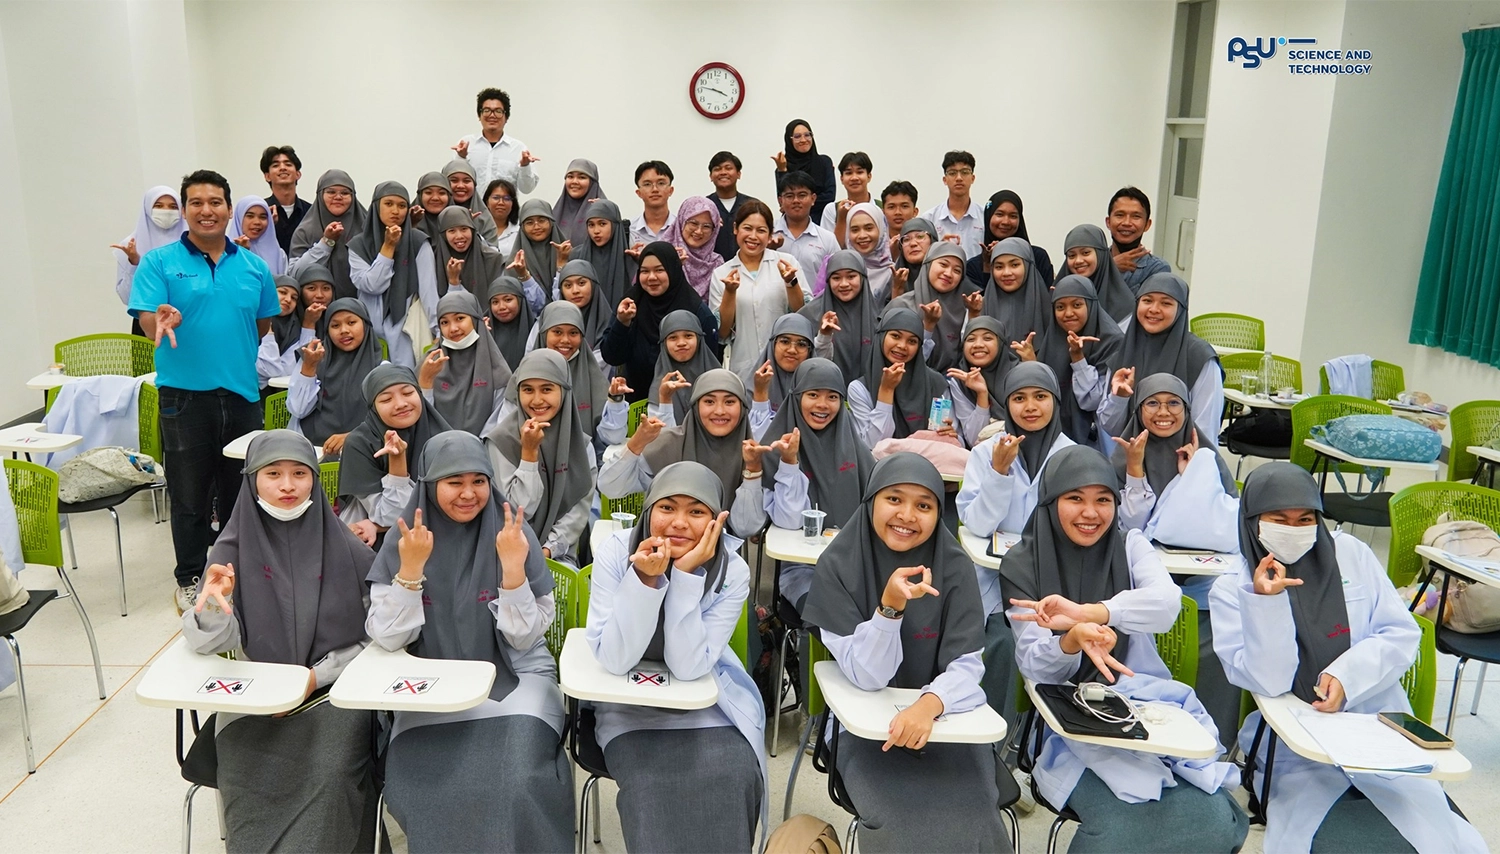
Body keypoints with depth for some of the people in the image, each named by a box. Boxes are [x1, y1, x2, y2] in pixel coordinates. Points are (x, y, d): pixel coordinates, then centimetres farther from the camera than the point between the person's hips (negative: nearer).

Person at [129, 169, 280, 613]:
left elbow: (264, 323, 16)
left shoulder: (253, 266, 9)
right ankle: (190, 579, 18)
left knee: (240, 491, 13)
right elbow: (148, 323, -11)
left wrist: (237, 355, 7)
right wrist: (163, 321, -31)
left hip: (242, 392, 3)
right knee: (190, 495, 5)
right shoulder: (160, 262, -1)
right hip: (185, 393, -3)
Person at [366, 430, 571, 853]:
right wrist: (409, 569, -21)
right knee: (411, 780, -23)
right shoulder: (404, 538, -3)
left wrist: (512, 568, -24)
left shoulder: (512, 532, -7)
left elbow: (524, 638, -10)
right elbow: (387, 639, -8)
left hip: (514, 677, -1)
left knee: (517, 781, -27)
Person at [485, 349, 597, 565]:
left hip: (559, 555, 2)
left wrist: (549, 549, -10)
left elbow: (581, 506, 1)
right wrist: (529, 452, -20)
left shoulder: (581, 444, 1)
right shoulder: (501, 441, -9)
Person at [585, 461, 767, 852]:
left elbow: (688, 666, -22)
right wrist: (644, 578, -32)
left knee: (730, 781, -24)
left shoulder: (732, 571, -14)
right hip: (631, 707, -1)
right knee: (650, 789, -26)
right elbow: (614, 660, -21)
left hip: (709, 706, 1)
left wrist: (687, 575, -29)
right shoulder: (616, 551, -15)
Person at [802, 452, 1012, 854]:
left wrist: (928, 705, -34)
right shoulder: (838, 566, -13)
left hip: (948, 722, 2)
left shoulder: (955, 568, -8)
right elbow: (866, 677, -15)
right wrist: (890, 606, -33)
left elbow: (966, 667, -12)